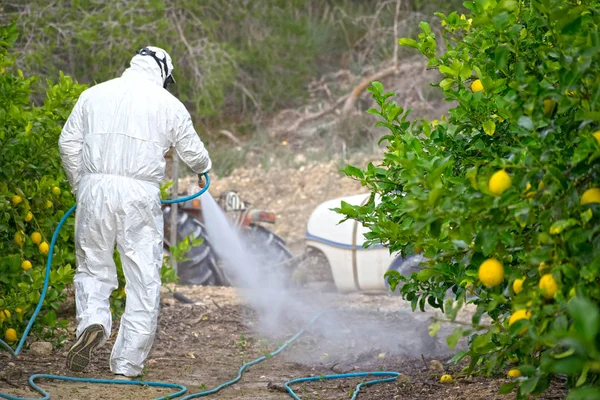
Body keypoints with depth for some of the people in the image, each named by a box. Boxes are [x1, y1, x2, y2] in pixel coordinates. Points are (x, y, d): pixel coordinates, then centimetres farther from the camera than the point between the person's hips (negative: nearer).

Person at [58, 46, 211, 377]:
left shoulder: (94, 94, 11)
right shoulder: (168, 104, 5)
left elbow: (69, 143, 11)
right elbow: (193, 153, 11)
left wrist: (79, 187, 22)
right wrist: (203, 169, 34)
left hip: (94, 188, 2)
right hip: (140, 194, -2)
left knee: (93, 267, 16)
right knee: (143, 279, 6)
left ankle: (92, 321, -13)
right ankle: (127, 362, 7)